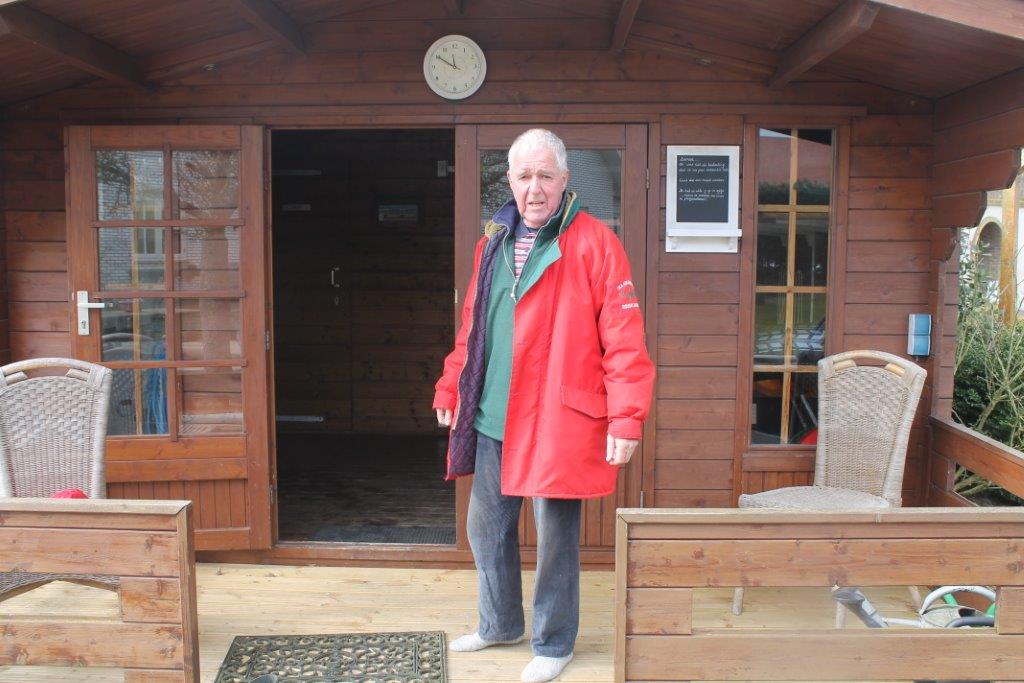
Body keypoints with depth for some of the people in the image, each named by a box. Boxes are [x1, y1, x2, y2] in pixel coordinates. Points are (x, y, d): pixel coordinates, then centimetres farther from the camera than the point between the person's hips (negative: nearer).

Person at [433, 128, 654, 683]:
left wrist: (625, 418, -18)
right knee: (486, 527, 19)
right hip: (491, 421, 7)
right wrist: (449, 389, 19)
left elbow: (623, 336, -13)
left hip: (558, 422, -6)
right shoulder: (494, 241, 11)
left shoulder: (594, 242, -9)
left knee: (555, 537, 6)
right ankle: (500, 624, 41)